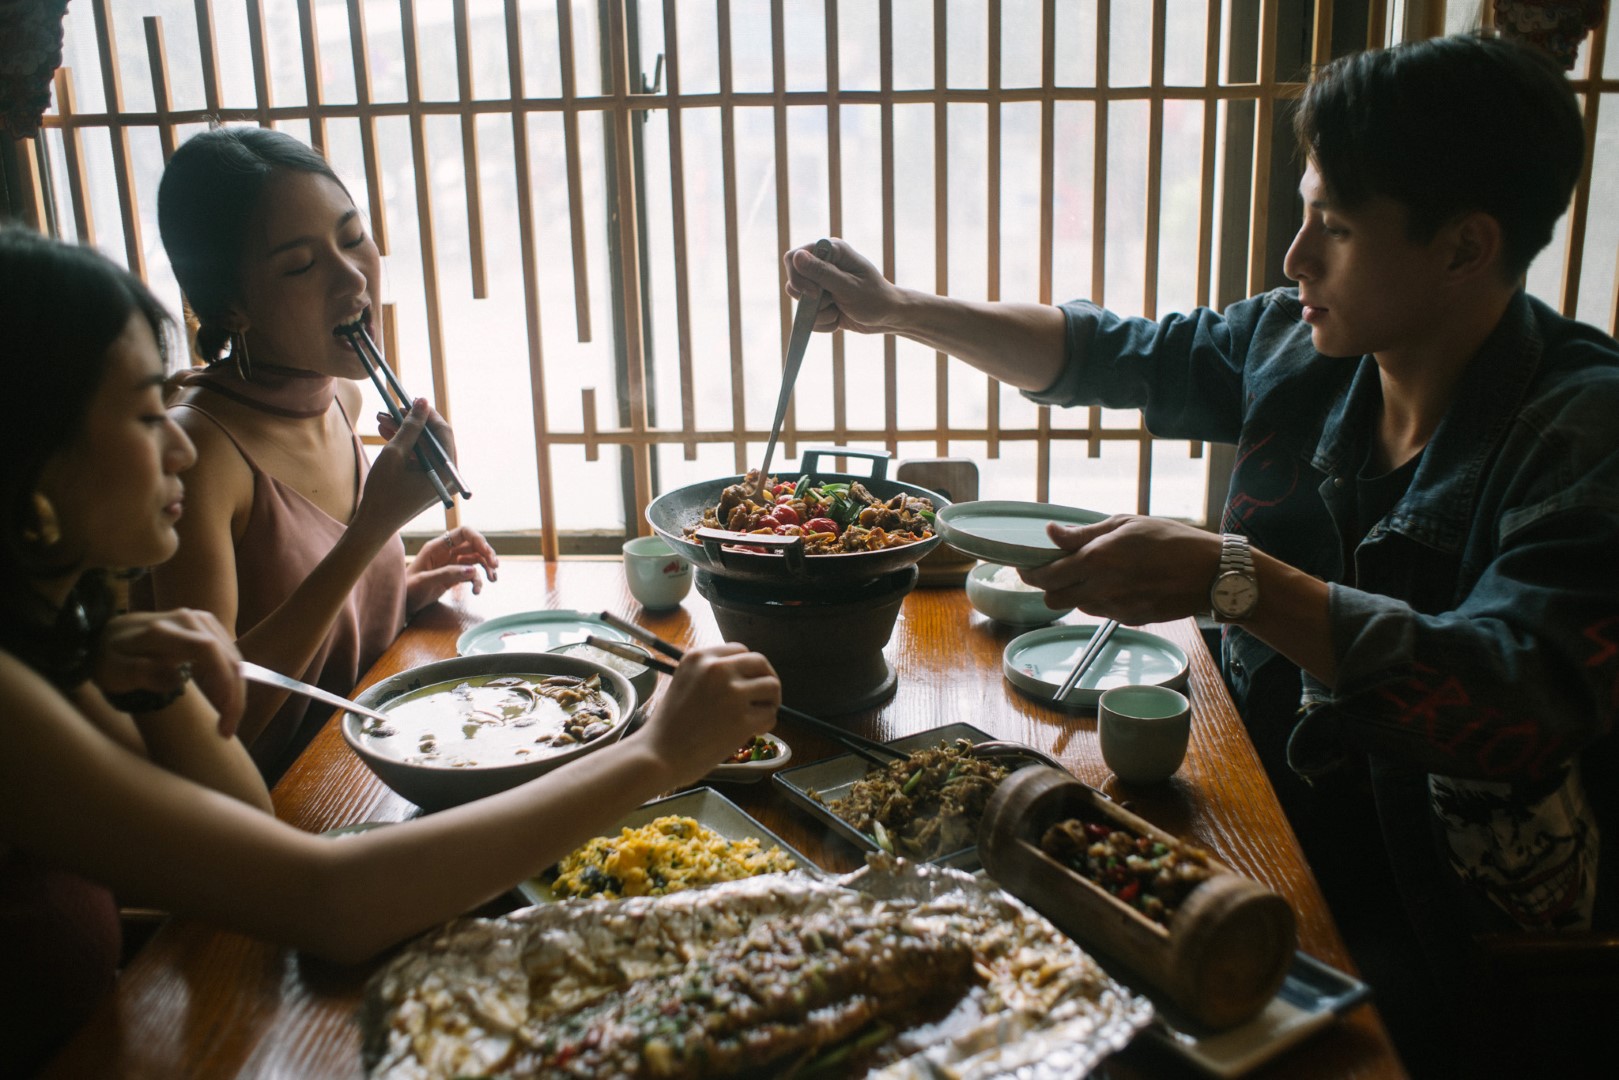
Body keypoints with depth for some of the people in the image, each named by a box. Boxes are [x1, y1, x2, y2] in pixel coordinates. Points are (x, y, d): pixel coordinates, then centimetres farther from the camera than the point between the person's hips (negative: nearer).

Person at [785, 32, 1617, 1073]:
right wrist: (897, 307, 8)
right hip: (1264, 802, 6)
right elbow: (1112, 354, 11)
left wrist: (1233, 578, -37)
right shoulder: (1296, 346, -1)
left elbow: (1522, 698, -32)